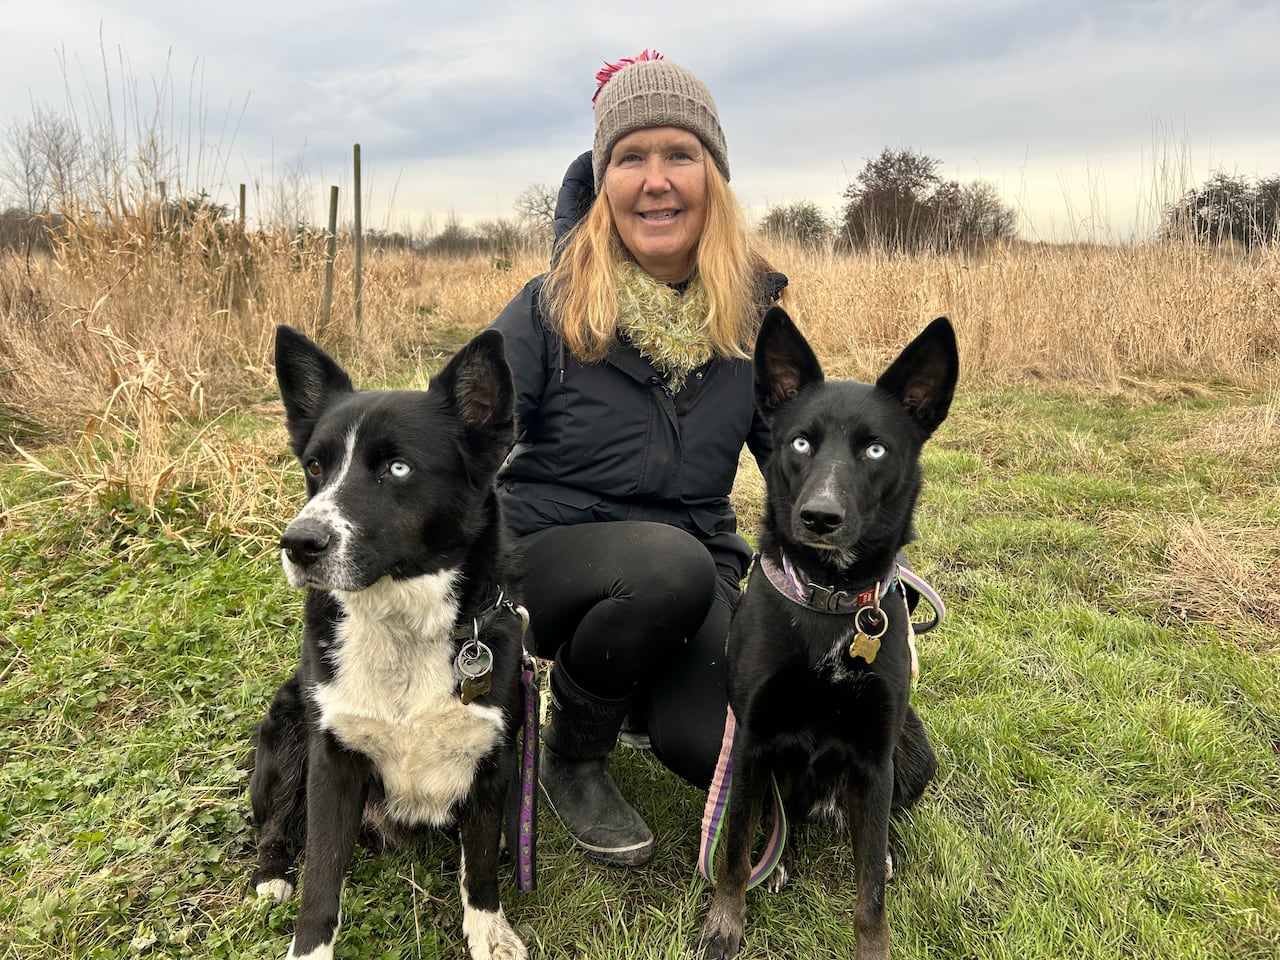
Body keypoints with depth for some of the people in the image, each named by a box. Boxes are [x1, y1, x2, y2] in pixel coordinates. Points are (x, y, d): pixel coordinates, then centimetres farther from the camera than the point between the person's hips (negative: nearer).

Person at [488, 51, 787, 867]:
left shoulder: (754, 312, 0)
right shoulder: (551, 309, -10)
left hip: (696, 572, 3)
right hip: (549, 553, -2)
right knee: (670, 564, -37)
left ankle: (645, 692, 15)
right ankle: (572, 754, -6)